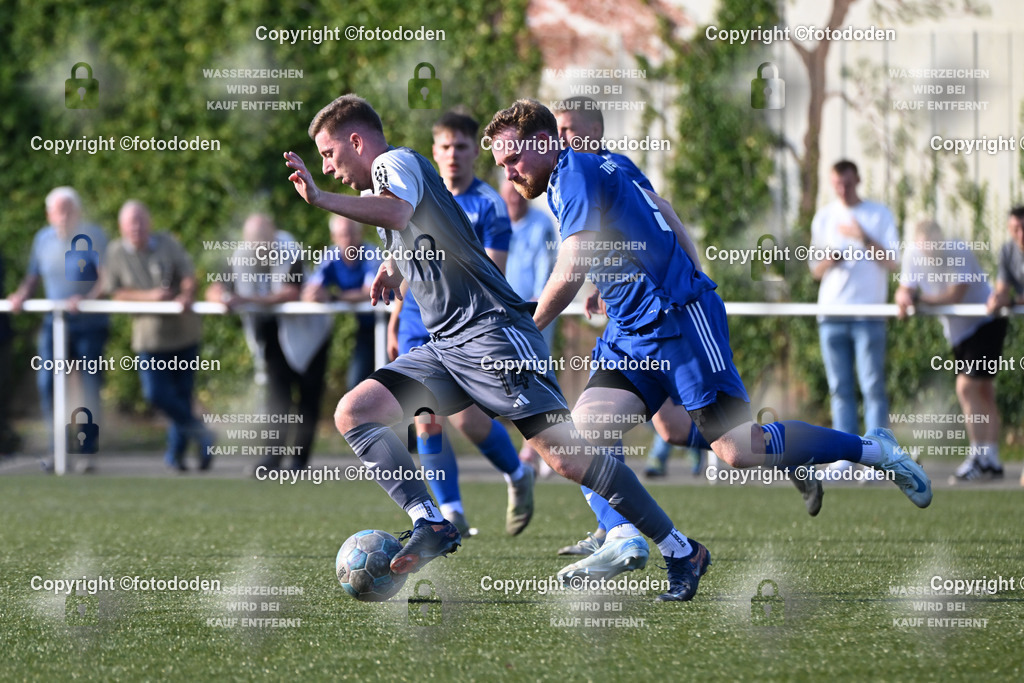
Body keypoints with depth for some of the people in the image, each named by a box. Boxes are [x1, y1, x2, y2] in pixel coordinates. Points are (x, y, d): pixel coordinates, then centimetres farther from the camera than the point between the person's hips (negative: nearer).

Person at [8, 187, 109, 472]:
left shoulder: (93, 237, -9)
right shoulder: (43, 239, 6)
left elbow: (107, 278, -17)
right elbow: (33, 277, 16)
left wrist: (87, 299, -32)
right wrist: (21, 296, -4)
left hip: (89, 323, -4)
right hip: (55, 322, 4)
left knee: (90, 386, -4)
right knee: (47, 382, -9)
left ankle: (89, 452, 4)